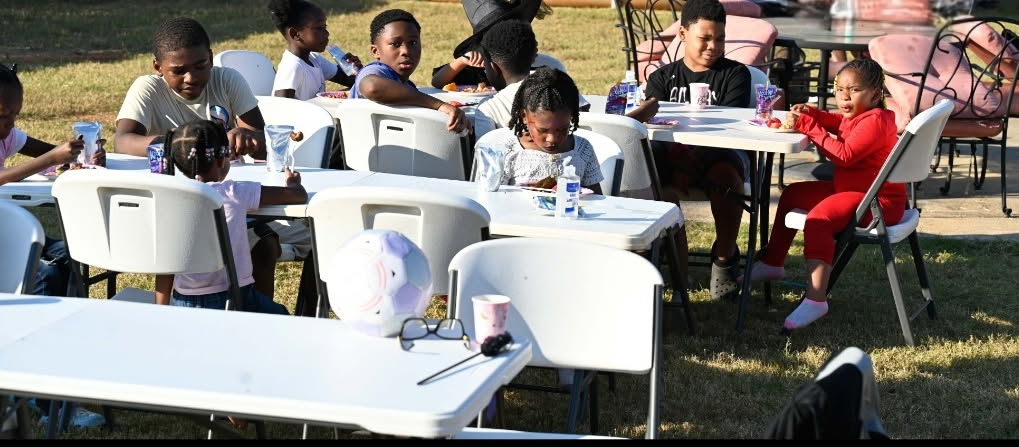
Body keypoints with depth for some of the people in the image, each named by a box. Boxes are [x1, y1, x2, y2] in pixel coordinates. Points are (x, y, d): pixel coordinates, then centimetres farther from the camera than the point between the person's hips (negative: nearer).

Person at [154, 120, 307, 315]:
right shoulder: (235, 193, -8)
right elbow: (299, 195, -2)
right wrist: (293, 182, 23)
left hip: (182, 305, 3)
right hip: (233, 297, -2)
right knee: (280, 315, 23)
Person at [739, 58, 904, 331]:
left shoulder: (875, 121, -20)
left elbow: (845, 155, -28)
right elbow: (837, 122, 31)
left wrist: (810, 127, -24)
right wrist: (810, 114, 9)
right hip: (849, 189, 12)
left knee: (818, 218, -36)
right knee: (792, 194, 22)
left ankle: (816, 300, -41)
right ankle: (772, 263, 33)